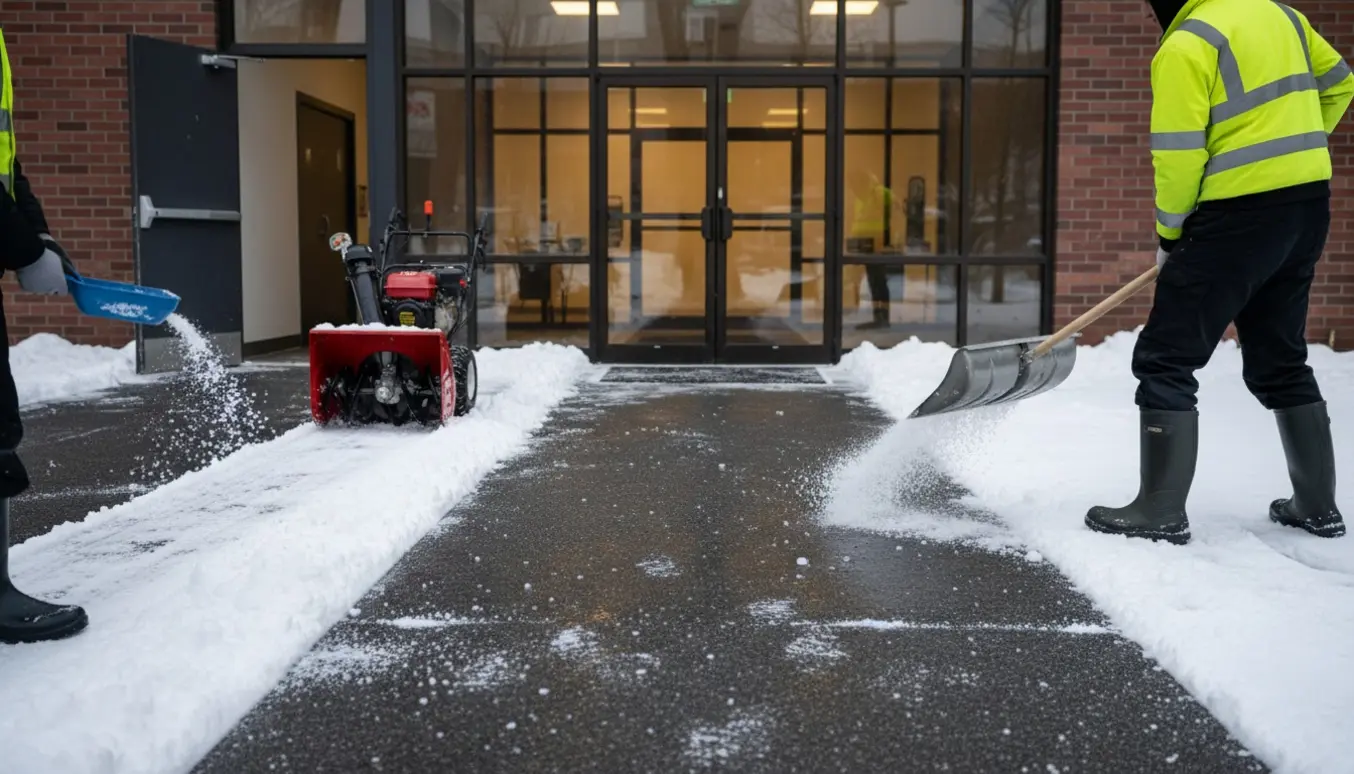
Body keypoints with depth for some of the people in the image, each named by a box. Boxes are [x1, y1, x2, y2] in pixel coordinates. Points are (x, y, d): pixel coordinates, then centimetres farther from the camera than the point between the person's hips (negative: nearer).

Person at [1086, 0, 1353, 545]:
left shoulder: (1185, 46, -11)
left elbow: (1177, 156, -15)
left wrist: (1170, 233, -1)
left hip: (1242, 213, -9)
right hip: (1309, 202, 9)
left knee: (1165, 360, -1)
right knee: (1280, 360, 19)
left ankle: (1161, 512, 0)